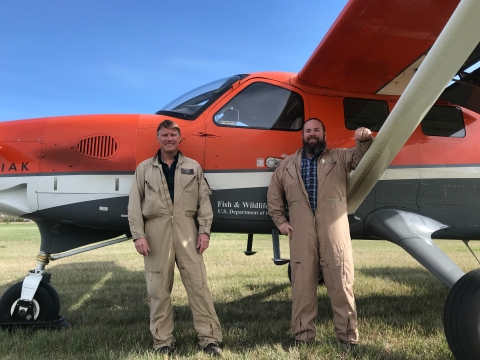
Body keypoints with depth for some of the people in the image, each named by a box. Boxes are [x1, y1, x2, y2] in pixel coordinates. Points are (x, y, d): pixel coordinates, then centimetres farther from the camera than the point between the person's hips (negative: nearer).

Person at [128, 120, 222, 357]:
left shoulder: (193, 167, 11)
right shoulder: (144, 168, 9)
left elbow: (204, 200, 7)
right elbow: (134, 205, 4)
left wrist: (204, 230, -2)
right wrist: (138, 235, -5)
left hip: (187, 229, 0)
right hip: (156, 230, 0)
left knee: (198, 283, 0)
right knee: (158, 288, 5)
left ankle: (209, 338, 7)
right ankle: (162, 341, 16)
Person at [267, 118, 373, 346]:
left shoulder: (340, 158, 13)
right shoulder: (287, 164, 16)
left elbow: (361, 155, -1)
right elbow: (274, 191, 21)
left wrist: (365, 140, -24)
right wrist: (279, 220, 13)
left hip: (334, 233, -1)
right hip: (301, 235, 1)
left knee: (341, 284, 2)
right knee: (302, 284, 5)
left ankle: (348, 335, 14)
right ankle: (302, 334, 15)